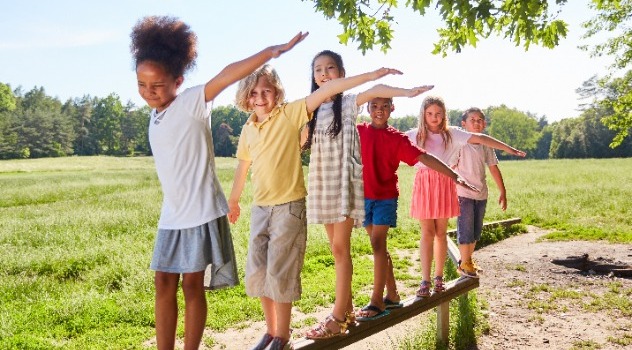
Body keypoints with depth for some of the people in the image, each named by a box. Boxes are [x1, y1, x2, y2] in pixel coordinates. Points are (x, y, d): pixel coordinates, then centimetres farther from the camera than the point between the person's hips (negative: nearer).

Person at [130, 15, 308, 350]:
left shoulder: (191, 102, -12)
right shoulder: (154, 114, 10)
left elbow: (229, 74, -25)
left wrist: (273, 51, -35)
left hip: (200, 211, -7)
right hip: (171, 214, 7)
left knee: (192, 284, 2)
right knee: (164, 284, 8)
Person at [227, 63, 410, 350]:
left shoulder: (290, 114, -9)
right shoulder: (247, 130, 7)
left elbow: (326, 90, -18)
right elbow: (242, 168, 20)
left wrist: (371, 75, -25)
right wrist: (233, 202, 31)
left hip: (289, 206, -6)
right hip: (260, 208, 6)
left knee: (280, 272, -2)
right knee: (257, 272, 9)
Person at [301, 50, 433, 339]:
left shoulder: (348, 103, -4)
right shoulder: (312, 108, 12)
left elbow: (375, 90, -23)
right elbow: (301, 142, 18)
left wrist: (408, 92, -40)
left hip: (344, 182, -5)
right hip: (322, 183, 6)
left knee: (340, 248, -7)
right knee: (337, 248, 10)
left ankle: (338, 318, -1)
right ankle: (346, 309, 20)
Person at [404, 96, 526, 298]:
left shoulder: (452, 134, 3)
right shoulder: (415, 135, 4)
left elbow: (479, 139, -3)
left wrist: (507, 148, -7)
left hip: (445, 185, 1)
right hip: (424, 184, -1)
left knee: (441, 233, 7)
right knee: (427, 233, -1)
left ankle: (439, 277, 18)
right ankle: (425, 281, 2)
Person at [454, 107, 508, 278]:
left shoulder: (486, 144, 7)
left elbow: (494, 168, 10)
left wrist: (502, 191, 9)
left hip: (481, 194, 6)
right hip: (464, 193, -5)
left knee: (476, 231, 14)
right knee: (465, 230, -2)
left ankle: (468, 260, 28)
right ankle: (464, 264, 10)